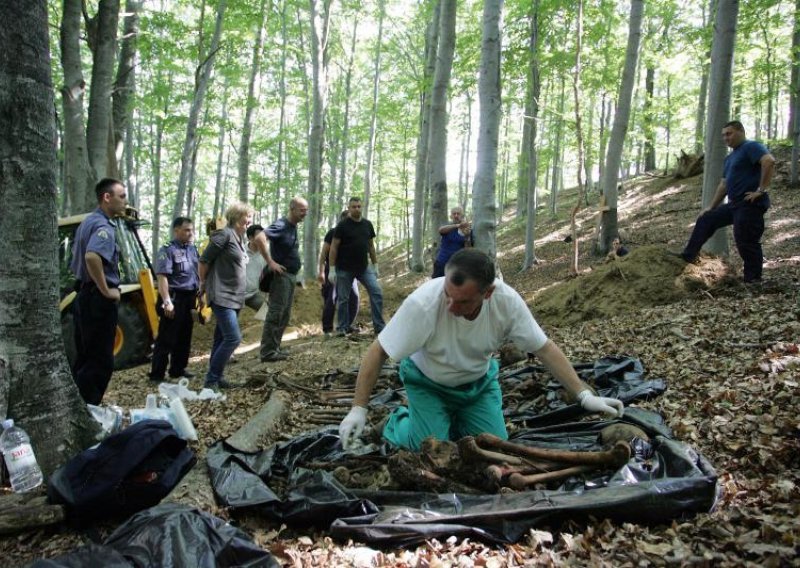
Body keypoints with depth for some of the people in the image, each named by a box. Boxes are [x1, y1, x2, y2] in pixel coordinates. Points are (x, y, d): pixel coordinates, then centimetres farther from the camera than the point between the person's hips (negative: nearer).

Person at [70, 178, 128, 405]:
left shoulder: (88, 222, 15)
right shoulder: (104, 226, -17)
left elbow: (79, 255, 26)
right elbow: (92, 257, -35)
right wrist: (106, 291, -24)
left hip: (84, 296, 10)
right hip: (98, 300, -10)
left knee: (85, 358, 16)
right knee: (101, 362, -4)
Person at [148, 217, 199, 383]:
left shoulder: (193, 249, 14)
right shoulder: (167, 250, -10)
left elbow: (198, 273, 23)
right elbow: (162, 277, -18)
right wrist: (167, 301, -24)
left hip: (189, 298, 8)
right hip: (175, 298, -8)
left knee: (184, 337, 14)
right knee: (166, 338, -4)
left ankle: (178, 369, 25)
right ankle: (157, 374, 2)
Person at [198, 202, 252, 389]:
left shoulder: (240, 238, 14)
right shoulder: (225, 234, -13)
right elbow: (204, 261, -10)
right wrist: (203, 285, 0)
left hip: (235, 297, 9)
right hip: (222, 296, -9)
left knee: (221, 338, 12)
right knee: (233, 338, -14)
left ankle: (216, 376, 20)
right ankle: (211, 379, -5)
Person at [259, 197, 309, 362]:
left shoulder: (293, 226, 13)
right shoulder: (281, 225, -15)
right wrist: (270, 262, -25)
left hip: (291, 275, 9)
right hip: (281, 274, -9)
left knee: (285, 315, 13)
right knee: (275, 313, -7)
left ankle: (274, 348, 20)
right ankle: (267, 352, -2)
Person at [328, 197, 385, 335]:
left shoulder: (367, 224, 7)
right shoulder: (342, 225, -7)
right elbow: (333, 248, -7)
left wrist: (375, 265, 11)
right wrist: (332, 269, -12)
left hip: (364, 267, 4)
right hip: (345, 269, -4)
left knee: (377, 292, -6)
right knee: (343, 298, 4)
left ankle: (379, 327, -1)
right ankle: (343, 328, 19)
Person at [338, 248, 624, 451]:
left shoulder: (507, 301, -28)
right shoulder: (423, 302, -36)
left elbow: (544, 348, -17)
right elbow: (378, 353, -27)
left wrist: (585, 396, -20)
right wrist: (358, 409, -29)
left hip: (479, 381, 3)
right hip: (428, 383, -3)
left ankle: (455, 420, 26)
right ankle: (399, 420, 19)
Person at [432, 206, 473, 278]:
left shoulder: (467, 230, 2)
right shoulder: (447, 227, 2)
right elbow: (441, 230, -25)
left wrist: (467, 236, -23)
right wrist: (458, 225, -38)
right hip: (442, 263, 1)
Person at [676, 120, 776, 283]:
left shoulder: (751, 147, -9)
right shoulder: (730, 157, 20)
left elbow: (769, 161, -28)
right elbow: (724, 184, 24)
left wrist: (761, 190, -25)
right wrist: (711, 207, 22)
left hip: (750, 204, -10)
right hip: (734, 204, 10)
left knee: (746, 242, -8)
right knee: (706, 220, 14)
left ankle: (753, 282, 1)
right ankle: (688, 255, 19)